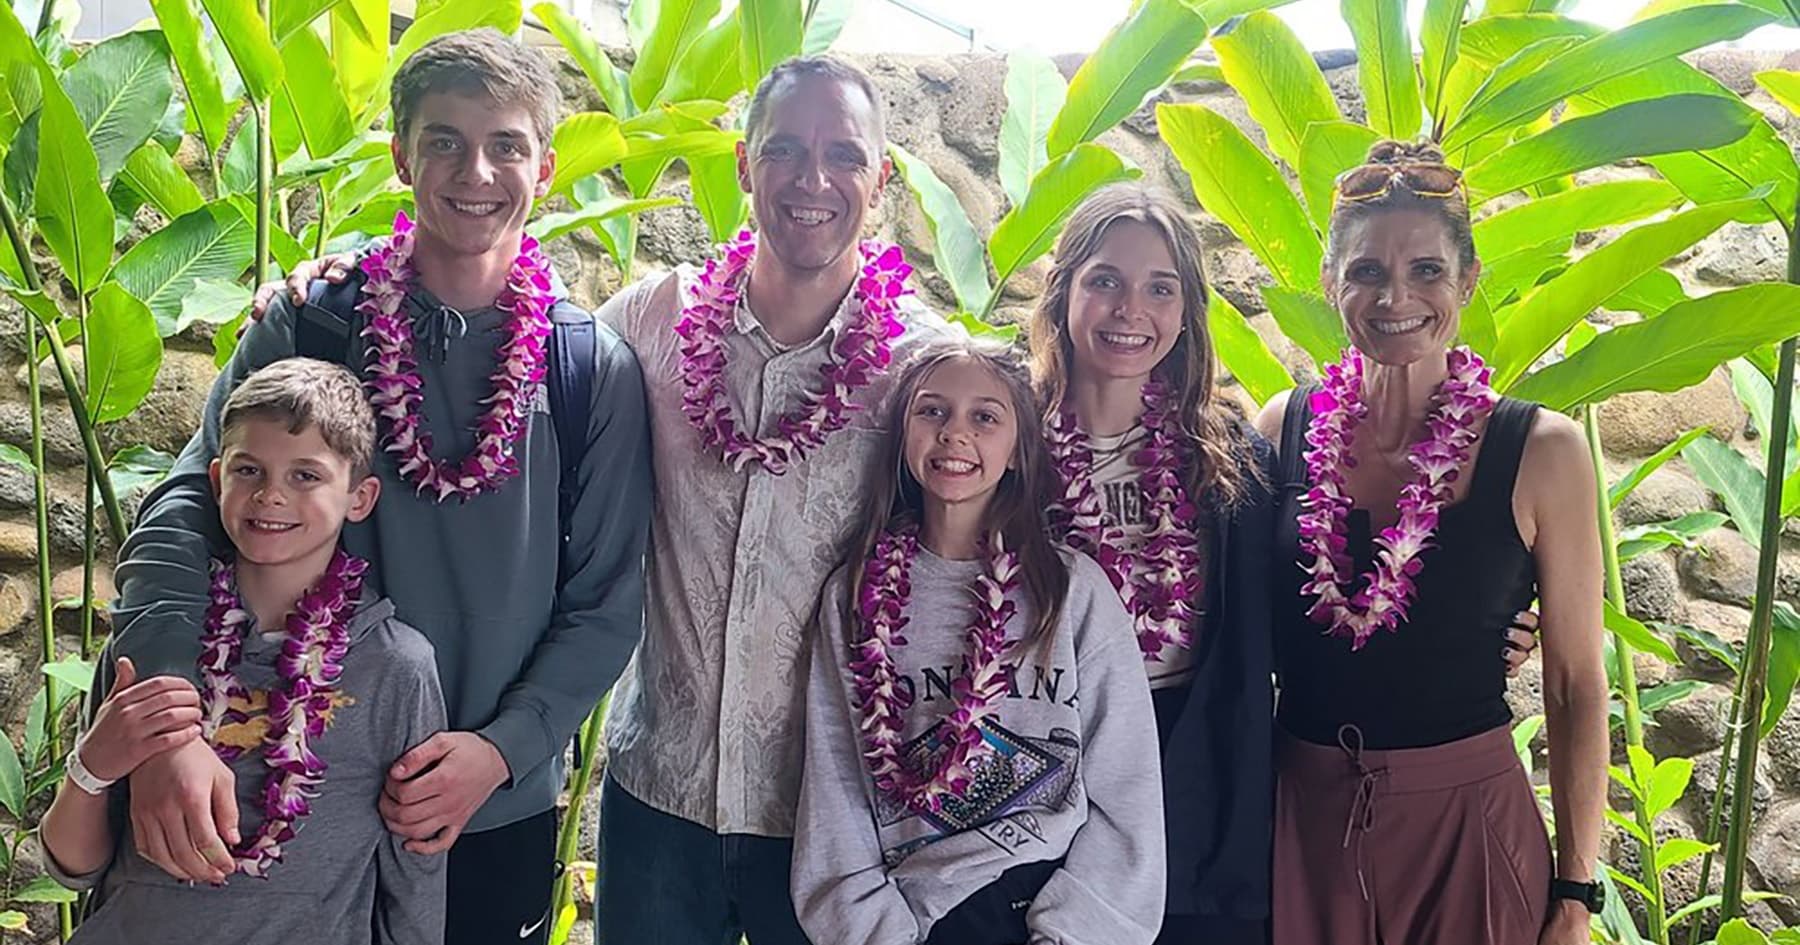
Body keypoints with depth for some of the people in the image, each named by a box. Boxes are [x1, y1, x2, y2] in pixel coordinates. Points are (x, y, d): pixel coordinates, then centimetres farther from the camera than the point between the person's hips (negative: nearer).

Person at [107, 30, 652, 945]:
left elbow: (604, 605, -3)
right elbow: (186, 511, -12)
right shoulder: (308, 325, -5)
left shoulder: (596, 369, -5)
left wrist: (502, 749, -16)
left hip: (502, 813, 0)